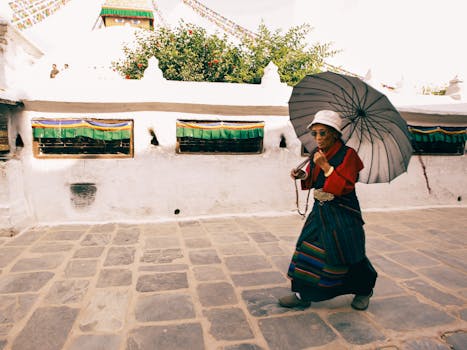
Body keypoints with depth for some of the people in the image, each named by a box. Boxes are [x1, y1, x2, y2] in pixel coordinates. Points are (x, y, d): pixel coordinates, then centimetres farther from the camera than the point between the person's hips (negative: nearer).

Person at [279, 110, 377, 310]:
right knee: (308, 248, 3)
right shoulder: (316, 154, 6)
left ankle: (364, 290, 34)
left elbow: (345, 187, -22)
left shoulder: (348, 154, -14)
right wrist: (303, 175, -2)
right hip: (320, 211, 6)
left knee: (347, 256, 4)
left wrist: (326, 166, -26)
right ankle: (303, 294, 15)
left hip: (342, 215, -6)